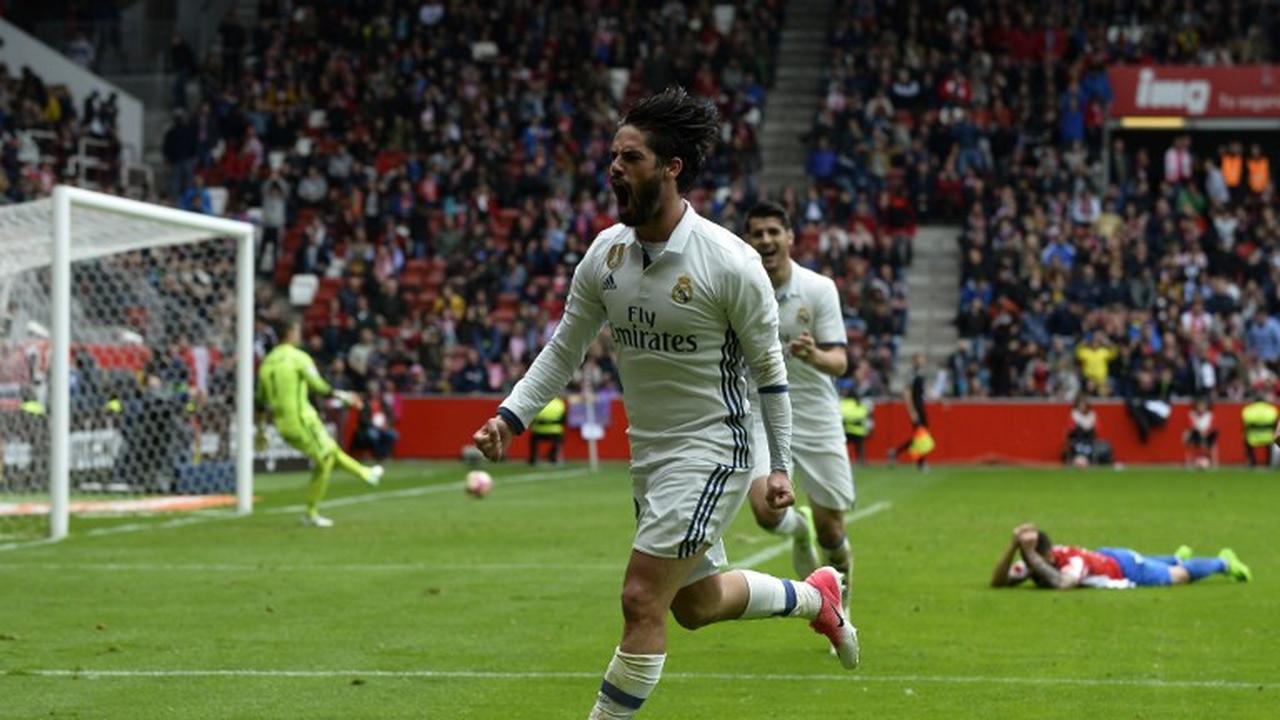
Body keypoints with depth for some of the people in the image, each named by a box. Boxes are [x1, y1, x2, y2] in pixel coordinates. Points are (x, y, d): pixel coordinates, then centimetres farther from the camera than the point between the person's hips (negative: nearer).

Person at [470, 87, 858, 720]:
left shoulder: (730, 262, -18)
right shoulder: (606, 252, -2)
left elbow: (769, 367, -8)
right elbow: (565, 348, 8)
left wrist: (779, 466, -6)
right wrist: (509, 418, -3)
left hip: (711, 451, -7)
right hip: (648, 452, 7)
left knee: (642, 601, -14)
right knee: (697, 604, 19)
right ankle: (817, 596, 46)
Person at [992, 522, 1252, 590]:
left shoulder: (1072, 559, -45)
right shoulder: (1033, 562, -28)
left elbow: (1061, 583, -65)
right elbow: (997, 582, -34)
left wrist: (1030, 555, -64)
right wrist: (1013, 546, -50)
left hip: (1123, 567, -6)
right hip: (1104, 557, 6)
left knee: (1180, 576, 19)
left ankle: (1223, 562, 45)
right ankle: (1178, 557, 68)